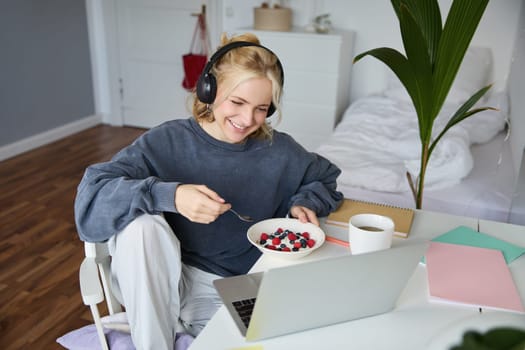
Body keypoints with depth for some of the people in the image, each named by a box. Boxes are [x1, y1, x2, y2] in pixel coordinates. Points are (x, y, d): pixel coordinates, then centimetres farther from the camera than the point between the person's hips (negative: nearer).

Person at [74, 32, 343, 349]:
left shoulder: (278, 151, -4)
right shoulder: (167, 142, -12)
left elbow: (325, 177, 16)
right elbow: (93, 192, -22)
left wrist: (305, 202, -7)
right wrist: (169, 195, -37)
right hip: (157, 286, -2)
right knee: (141, 224, -32)